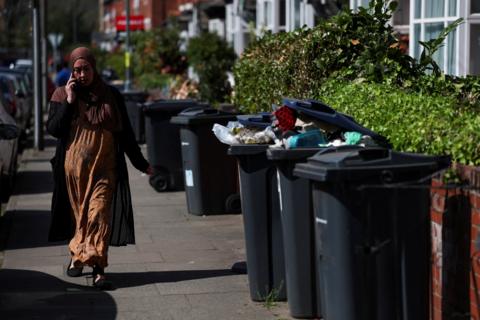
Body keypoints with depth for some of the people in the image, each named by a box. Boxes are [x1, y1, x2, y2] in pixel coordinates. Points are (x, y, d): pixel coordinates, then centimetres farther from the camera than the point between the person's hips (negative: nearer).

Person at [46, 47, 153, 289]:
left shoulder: (111, 96, 7)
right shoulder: (62, 96, 6)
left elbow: (125, 133, 12)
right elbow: (53, 129, -5)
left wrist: (140, 163, 14)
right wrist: (69, 102, -12)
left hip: (104, 168, -1)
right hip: (73, 167, 1)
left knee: (99, 214, -12)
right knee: (79, 214, 8)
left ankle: (98, 269, -16)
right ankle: (77, 257, 28)